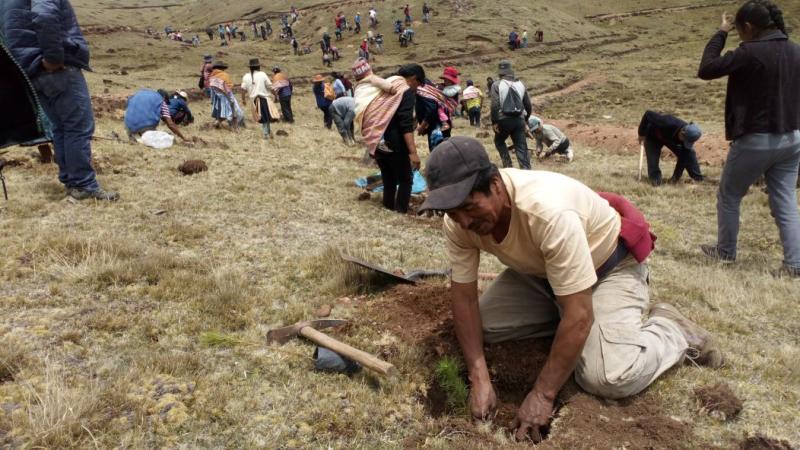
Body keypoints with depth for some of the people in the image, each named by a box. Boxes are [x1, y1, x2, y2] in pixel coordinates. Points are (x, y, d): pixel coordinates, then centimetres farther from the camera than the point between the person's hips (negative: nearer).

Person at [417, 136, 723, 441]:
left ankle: (671, 329, 5)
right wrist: (479, 379, -21)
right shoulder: (458, 222, -22)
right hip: (541, 270, 6)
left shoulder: (548, 212, -42)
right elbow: (464, 297, -14)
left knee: (606, 377, -24)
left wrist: (542, 395, -29)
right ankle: (559, 317, 12)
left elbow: (579, 315, -36)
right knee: (481, 325, -9)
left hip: (609, 262, -6)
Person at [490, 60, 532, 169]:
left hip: (504, 120, -3)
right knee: (521, 147, 4)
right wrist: (525, 119, 28)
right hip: (519, 120, 3)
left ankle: (508, 165, 12)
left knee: (499, 141, 22)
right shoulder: (520, 84, 11)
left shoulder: (497, 85, -4)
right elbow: (528, 105, 15)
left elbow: (495, 105, -15)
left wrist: (494, 122, -10)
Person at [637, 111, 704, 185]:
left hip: (671, 139, 3)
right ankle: (655, 178, -4)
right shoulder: (667, 123, -46)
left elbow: (683, 157, -23)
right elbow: (648, 114, -34)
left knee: (689, 154, -8)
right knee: (653, 158, -20)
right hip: (653, 137, -3)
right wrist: (641, 134, -23)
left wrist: (677, 176, -23)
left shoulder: (689, 136, -30)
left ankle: (698, 178, 2)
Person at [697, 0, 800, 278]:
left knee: (729, 196, 14)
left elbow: (705, 70, -14)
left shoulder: (750, 52, -18)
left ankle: (726, 252, 26)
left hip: (756, 140, -6)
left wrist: (721, 33, -4)